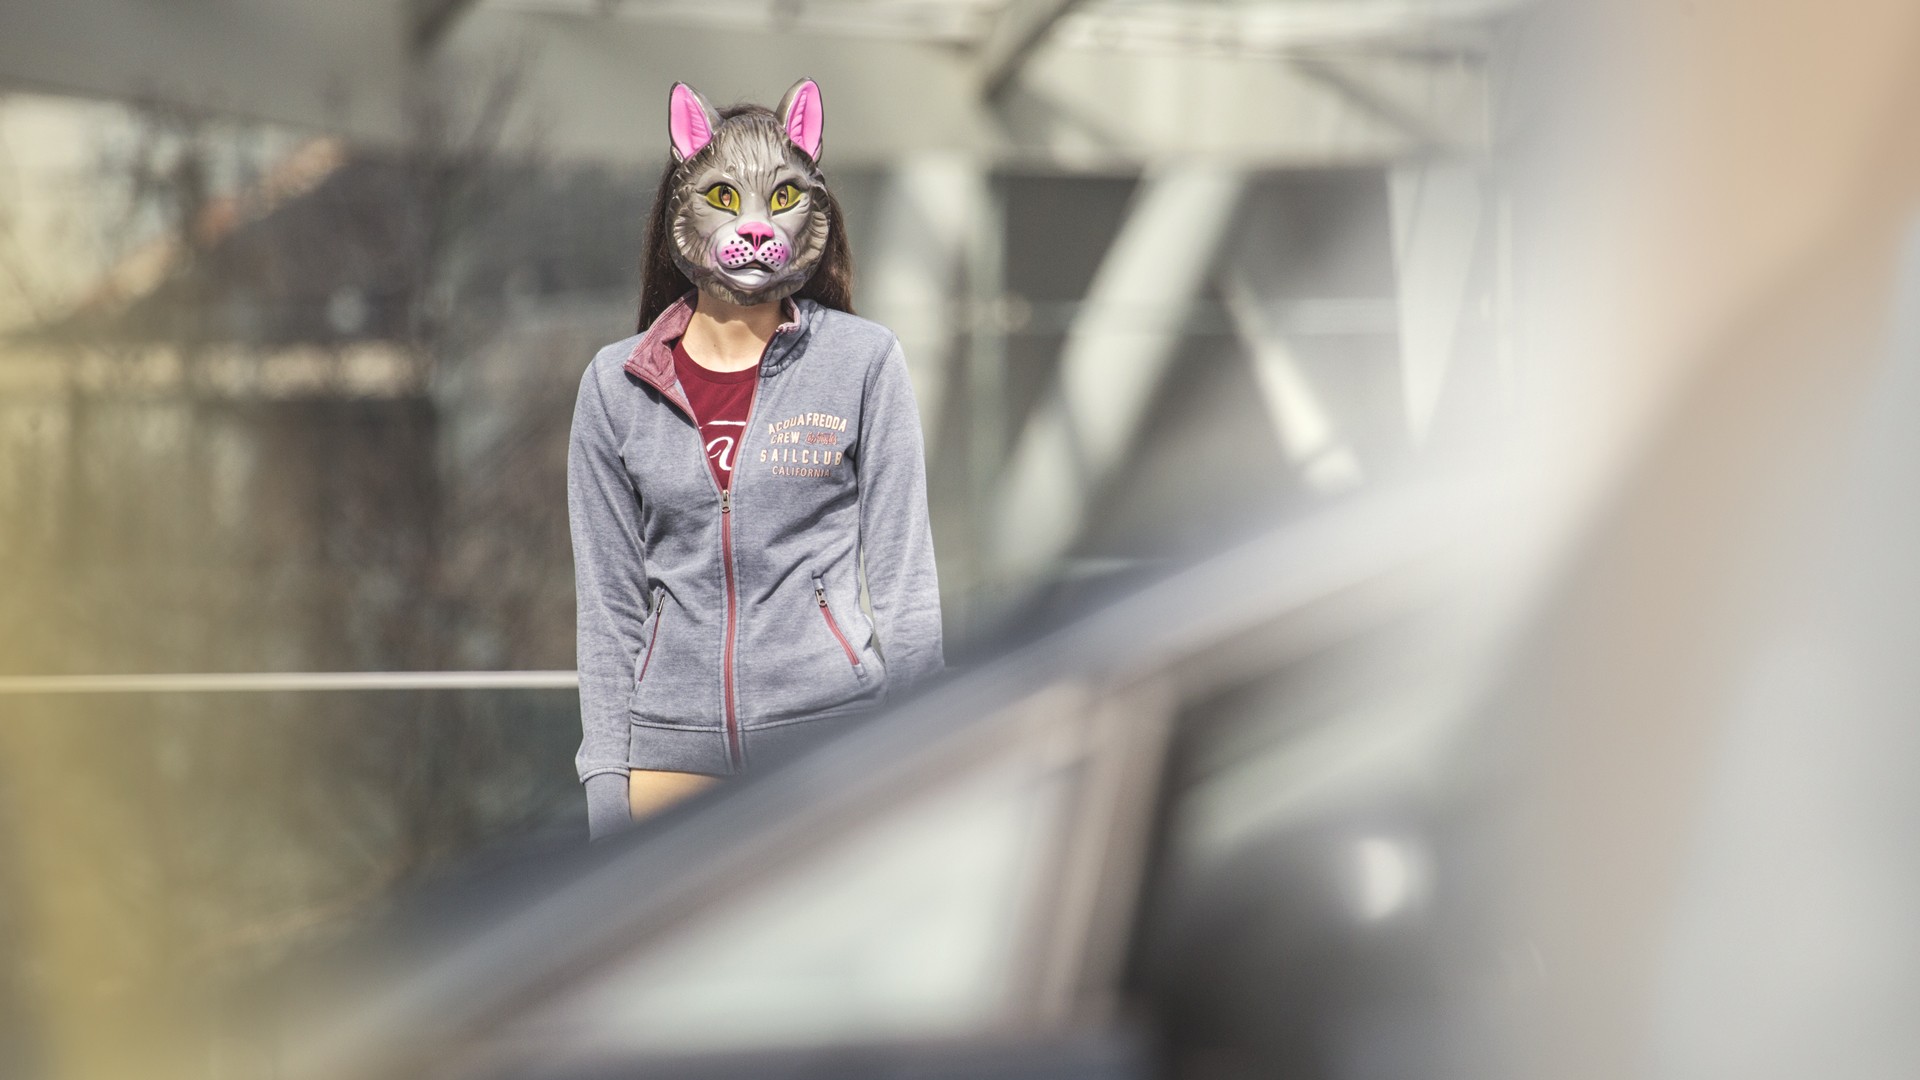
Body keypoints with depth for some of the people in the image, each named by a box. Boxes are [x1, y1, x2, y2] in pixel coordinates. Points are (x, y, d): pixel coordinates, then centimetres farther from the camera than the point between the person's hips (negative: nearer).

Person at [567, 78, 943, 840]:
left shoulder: (864, 362, 1)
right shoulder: (616, 384, 6)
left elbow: (902, 576, 2)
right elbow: (608, 604, 9)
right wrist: (607, 792, 4)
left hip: (830, 729, -2)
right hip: (674, 743, 2)